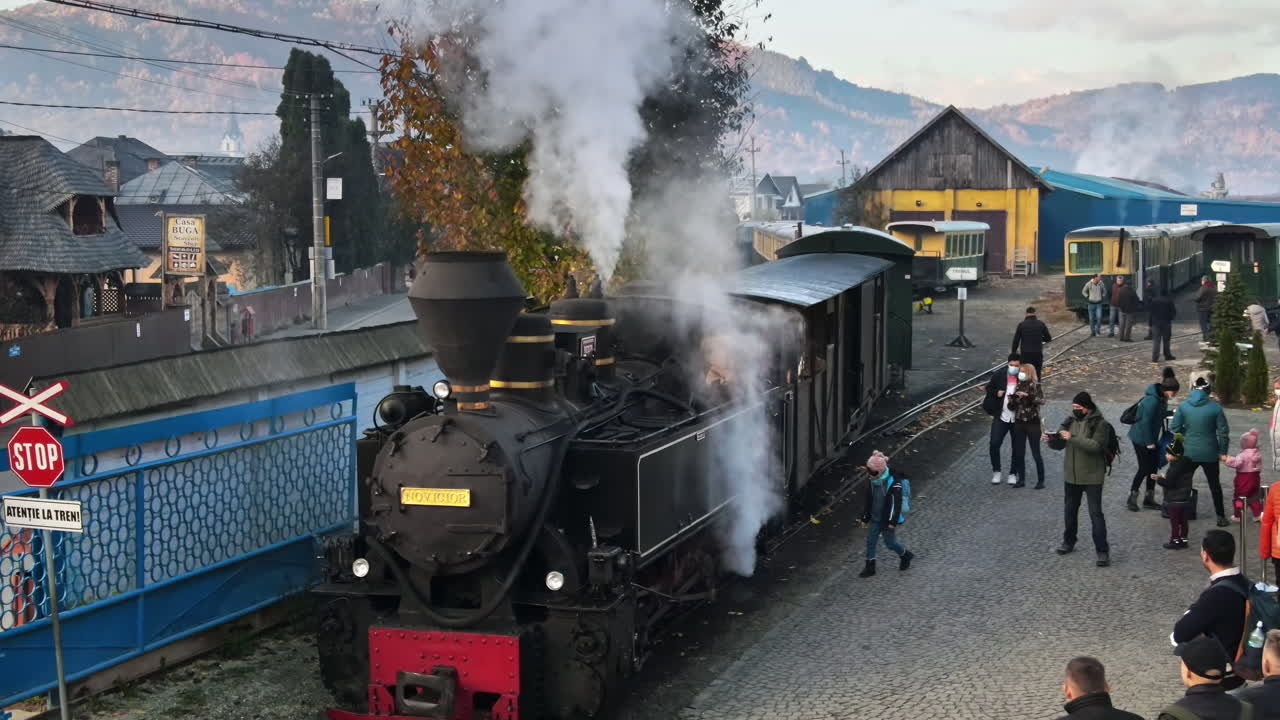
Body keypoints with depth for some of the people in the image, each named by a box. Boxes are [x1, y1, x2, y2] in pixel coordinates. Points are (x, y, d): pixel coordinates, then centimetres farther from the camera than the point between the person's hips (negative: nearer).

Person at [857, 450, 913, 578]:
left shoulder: (893, 484, -22)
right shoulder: (872, 483, -2)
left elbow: (896, 504, -19)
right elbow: (868, 501, 10)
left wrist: (892, 522, -20)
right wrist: (865, 517, 13)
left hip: (887, 520, -6)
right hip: (875, 519, 6)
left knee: (890, 543, 7)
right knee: (870, 541, 7)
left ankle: (905, 555, 35)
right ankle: (870, 567, 18)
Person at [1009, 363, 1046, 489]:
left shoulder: (1035, 386, -6)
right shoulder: (1018, 386, 9)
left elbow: (1042, 400, -21)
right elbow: (1011, 405, 10)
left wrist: (1028, 396, -33)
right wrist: (1015, 397, -10)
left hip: (1033, 423, -5)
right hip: (1019, 423, 5)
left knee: (1036, 454, -2)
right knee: (1019, 453, 7)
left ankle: (1041, 480, 6)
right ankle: (1021, 479, 16)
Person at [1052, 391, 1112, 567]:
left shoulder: (1099, 423, -13)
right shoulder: (1071, 421, 5)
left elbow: (1095, 445, -25)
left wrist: (1072, 438, -29)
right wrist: (1051, 439, -13)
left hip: (1092, 476, -6)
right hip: (1071, 475, 6)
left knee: (1095, 513, -6)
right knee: (1070, 510, 19)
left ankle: (1103, 551, -2)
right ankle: (1069, 542, 37)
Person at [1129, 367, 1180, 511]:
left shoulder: (1161, 398, 4)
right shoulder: (1152, 400, -26)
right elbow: (1146, 421, -24)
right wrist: (1149, 442, -19)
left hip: (1151, 438, 9)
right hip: (1141, 439, -9)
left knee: (1153, 467, 11)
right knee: (1144, 468, -4)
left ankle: (1149, 498, 20)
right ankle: (1132, 498, 7)